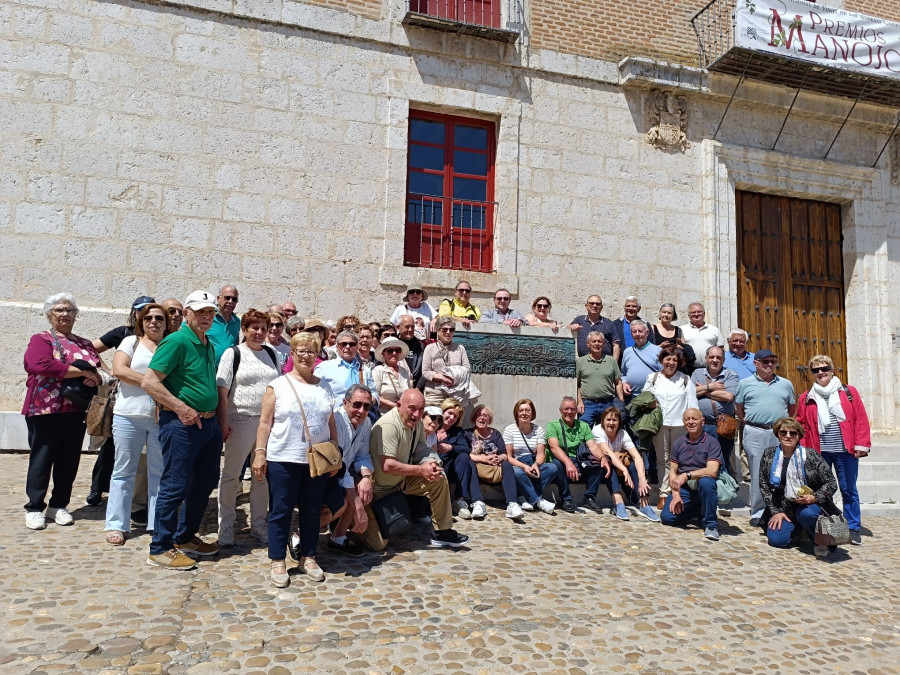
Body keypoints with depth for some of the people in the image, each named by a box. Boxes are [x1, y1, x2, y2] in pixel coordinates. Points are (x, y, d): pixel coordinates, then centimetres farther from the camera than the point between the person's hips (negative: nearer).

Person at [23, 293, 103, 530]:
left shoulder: (84, 344, 17)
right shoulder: (41, 340, 1)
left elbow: (99, 368, 10)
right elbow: (41, 365, -18)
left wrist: (94, 377, -15)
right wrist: (83, 372, -18)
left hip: (76, 410, 5)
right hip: (45, 409, -4)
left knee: (69, 460, 8)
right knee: (42, 459, 1)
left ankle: (59, 506, 19)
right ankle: (34, 508, 12)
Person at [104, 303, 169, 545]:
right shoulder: (131, 342, 6)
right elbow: (119, 370, -8)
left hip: (163, 418, 1)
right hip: (129, 416, -1)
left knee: (160, 472, 6)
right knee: (123, 471, 7)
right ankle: (117, 525, 17)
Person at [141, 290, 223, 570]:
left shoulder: (209, 346, 13)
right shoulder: (176, 341, -13)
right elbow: (149, 382, -18)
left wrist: (216, 417, 14)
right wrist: (181, 408, -21)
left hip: (209, 423, 9)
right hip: (181, 424, -9)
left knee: (205, 482, 16)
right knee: (175, 486, -1)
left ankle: (185, 537, 32)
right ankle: (160, 548, 13)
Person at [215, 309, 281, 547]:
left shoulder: (272, 354, 11)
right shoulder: (233, 354, -2)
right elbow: (222, 389, -6)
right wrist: (223, 421, -12)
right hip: (241, 420, -4)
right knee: (230, 474, 5)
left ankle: (258, 525, 23)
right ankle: (226, 525, 18)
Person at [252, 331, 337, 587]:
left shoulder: (325, 387, 10)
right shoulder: (278, 385, -1)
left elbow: (332, 424, 12)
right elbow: (265, 422, -2)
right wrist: (260, 453, -8)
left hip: (318, 460, 3)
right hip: (283, 459, -3)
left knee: (312, 510, 10)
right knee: (281, 510, 5)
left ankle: (308, 558, 24)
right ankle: (278, 562, 17)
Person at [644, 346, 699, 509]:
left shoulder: (685, 379, 8)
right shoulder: (652, 378, 8)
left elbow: (692, 404, 6)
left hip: (680, 424, 0)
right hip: (659, 423, 0)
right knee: (662, 460, 5)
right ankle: (663, 494, 9)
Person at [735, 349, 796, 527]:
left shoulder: (786, 384, 12)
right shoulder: (745, 383, 7)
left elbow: (792, 407, 19)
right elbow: (738, 408, 11)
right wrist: (749, 423, 6)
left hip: (780, 434, 2)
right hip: (754, 433, -2)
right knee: (757, 473, 0)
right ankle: (757, 513, 8)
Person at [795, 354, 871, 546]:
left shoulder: (849, 392, 4)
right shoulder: (806, 398, 7)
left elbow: (861, 420, 1)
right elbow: (801, 425, 5)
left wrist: (861, 445, -5)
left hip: (845, 451, -1)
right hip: (819, 452, 1)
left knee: (849, 490, 8)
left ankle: (853, 529, 20)